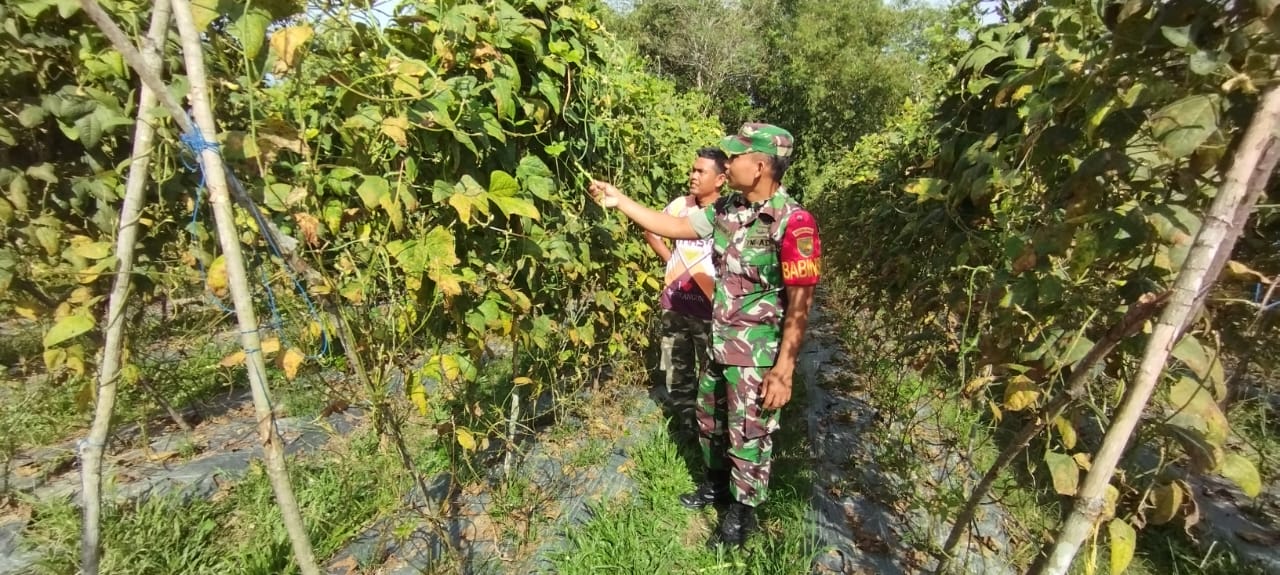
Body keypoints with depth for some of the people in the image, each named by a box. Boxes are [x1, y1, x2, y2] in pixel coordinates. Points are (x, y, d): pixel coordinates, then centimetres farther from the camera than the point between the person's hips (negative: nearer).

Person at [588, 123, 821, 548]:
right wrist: (620, 201, 6)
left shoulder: (793, 224, -21)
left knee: (748, 435, 12)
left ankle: (741, 513, 37)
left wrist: (784, 370, -20)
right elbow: (676, 227, 8)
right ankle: (716, 484, 50)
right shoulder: (727, 209, 0)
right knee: (710, 420, 24)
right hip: (719, 344, 7)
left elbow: (799, 304, -20)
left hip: (758, 355, -7)